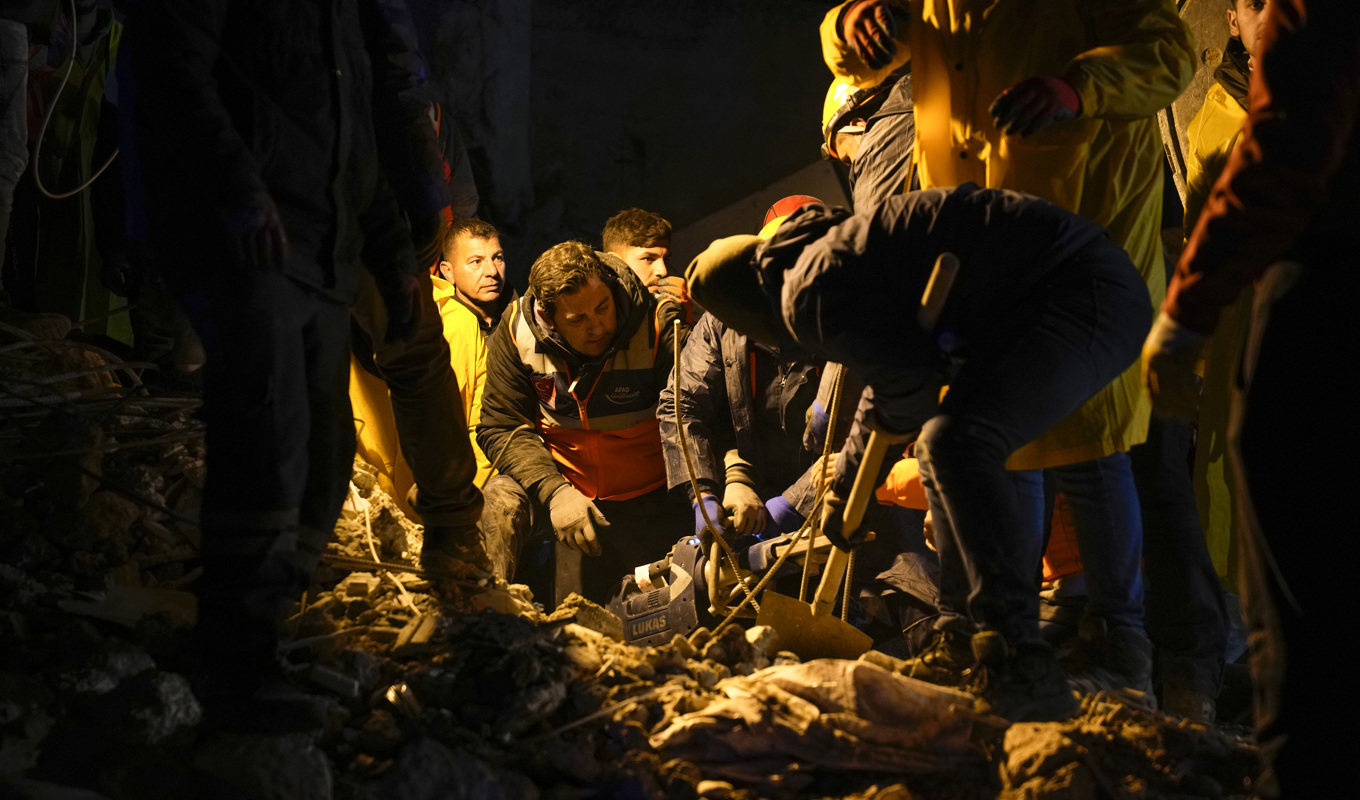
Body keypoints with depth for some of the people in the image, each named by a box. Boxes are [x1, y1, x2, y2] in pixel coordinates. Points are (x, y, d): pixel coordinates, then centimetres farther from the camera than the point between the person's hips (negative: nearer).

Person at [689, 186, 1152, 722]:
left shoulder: (810, 295, -11)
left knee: (955, 443, -23)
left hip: (1083, 295, -11)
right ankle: (966, 641, 26)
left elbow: (911, 391, -12)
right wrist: (843, 489, 45)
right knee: (944, 447, 21)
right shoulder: (835, 251, 23)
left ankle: (1021, 672, -26)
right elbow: (892, 380, 35)